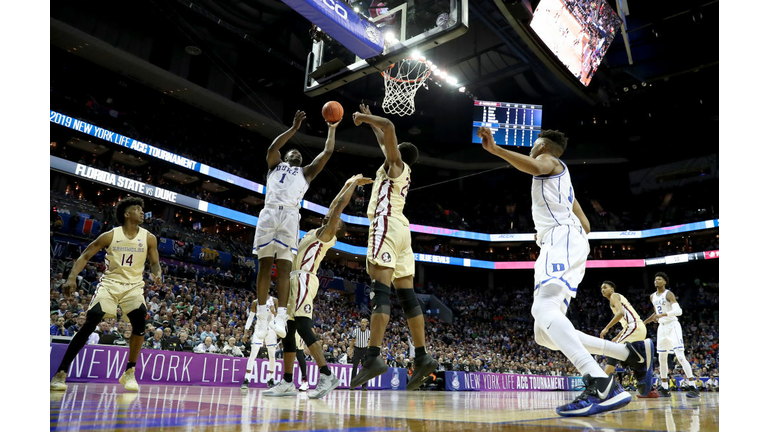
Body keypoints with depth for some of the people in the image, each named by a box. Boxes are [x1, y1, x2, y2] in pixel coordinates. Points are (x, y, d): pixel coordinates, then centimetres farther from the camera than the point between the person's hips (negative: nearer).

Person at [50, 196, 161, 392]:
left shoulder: (149, 238, -1)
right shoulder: (110, 236, -5)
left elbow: (155, 263, 7)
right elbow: (85, 256, 0)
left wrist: (157, 273, -17)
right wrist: (72, 278, -14)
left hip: (134, 286, 1)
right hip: (109, 283, -1)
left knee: (140, 321, -22)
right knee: (89, 324, -15)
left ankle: (129, 373, -6)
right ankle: (61, 373, -2)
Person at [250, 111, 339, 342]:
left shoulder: (306, 172, 30)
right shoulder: (275, 166, 29)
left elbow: (327, 153, 23)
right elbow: (272, 148, 9)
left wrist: (332, 129, 25)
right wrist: (294, 128, 7)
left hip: (290, 216, 0)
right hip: (269, 213, 0)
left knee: (284, 265, -11)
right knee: (265, 264, -4)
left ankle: (281, 317, -18)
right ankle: (261, 315, -2)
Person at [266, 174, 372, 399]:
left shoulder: (326, 233, 1)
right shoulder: (315, 233, 23)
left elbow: (339, 205, -4)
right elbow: (333, 207, 32)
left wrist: (354, 183, 6)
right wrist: (348, 184, 37)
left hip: (303, 280, -10)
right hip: (295, 280, 10)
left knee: (302, 326, -22)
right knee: (287, 332, 8)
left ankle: (327, 376, -25)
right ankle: (287, 382, 12)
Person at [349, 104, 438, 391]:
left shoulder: (395, 163, 6)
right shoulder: (401, 169, 27)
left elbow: (389, 127, -9)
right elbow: (385, 140, 44)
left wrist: (364, 117, 5)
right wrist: (369, 120, 51)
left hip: (387, 225, -9)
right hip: (400, 229, 9)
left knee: (380, 292, -20)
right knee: (406, 296, 5)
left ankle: (373, 357, -28)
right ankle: (422, 357, 4)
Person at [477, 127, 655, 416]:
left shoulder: (548, 160, 11)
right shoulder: (560, 178, 37)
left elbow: (534, 167, -19)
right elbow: (585, 226, 35)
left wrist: (494, 149, -25)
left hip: (562, 240, -9)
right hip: (560, 245, 9)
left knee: (543, 308, -32)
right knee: (545, 335, 2)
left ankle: (603, 387, -45)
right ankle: (633, 353, 3)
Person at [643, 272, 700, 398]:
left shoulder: (668, 294, -12)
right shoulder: (653, 297, 11)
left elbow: (678, 311, -24)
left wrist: (663, 314, -33)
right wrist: (643, 322, 23)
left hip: (673, 326, -8)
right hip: (662, 327, 8)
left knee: (680, 356, -16)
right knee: (662, 358, 9)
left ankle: (694, 388, -13)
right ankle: (665, 389, 17)